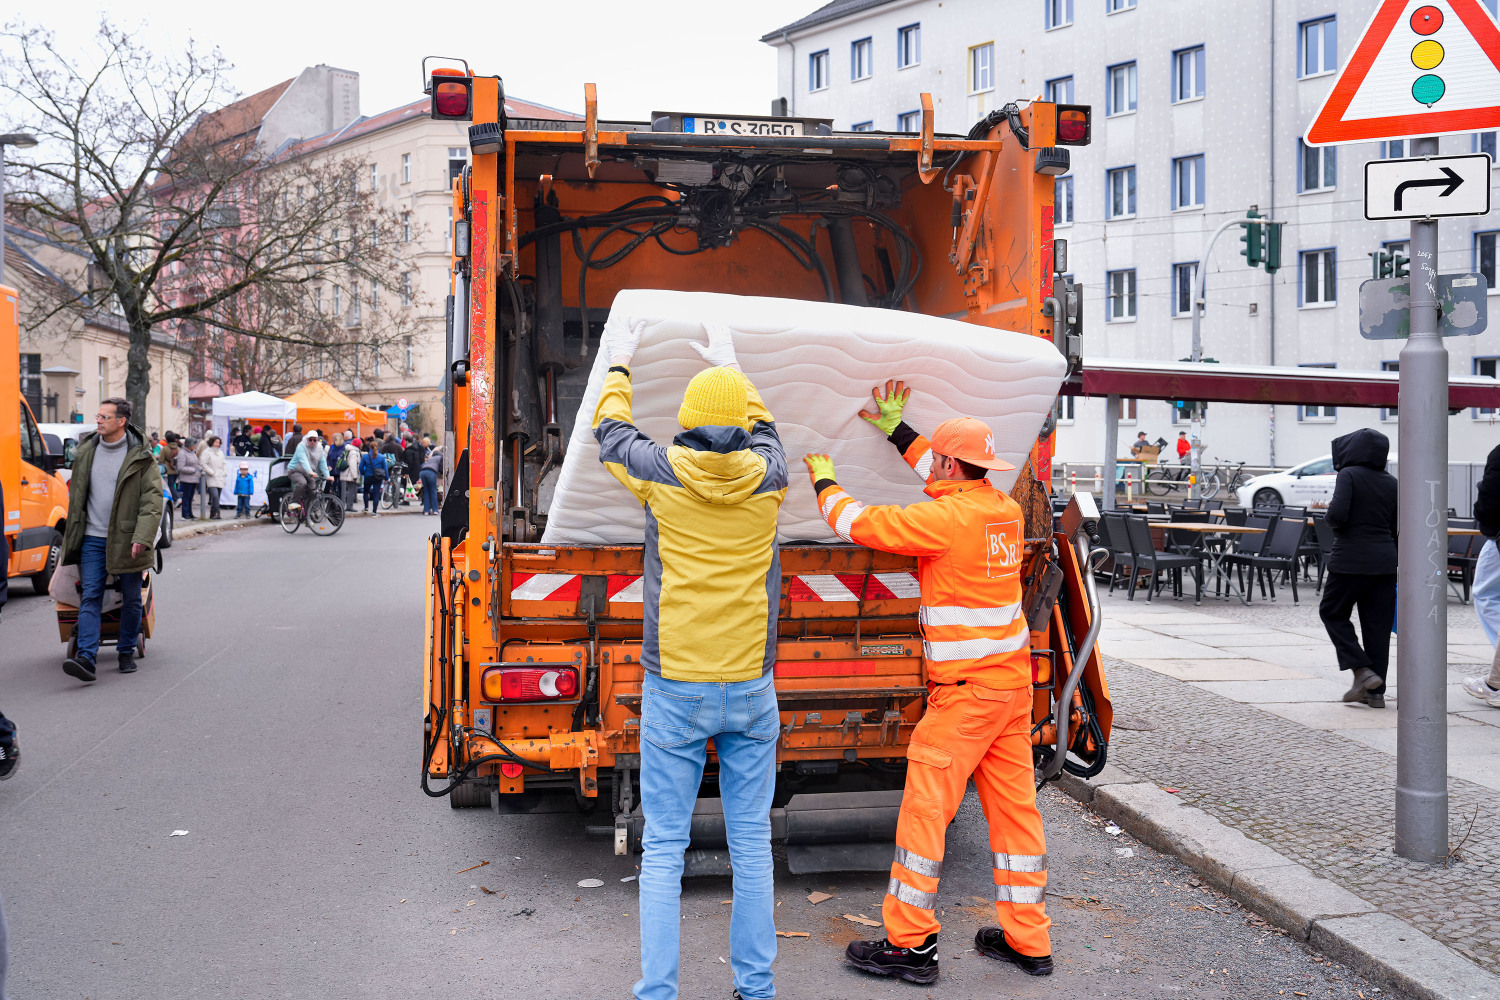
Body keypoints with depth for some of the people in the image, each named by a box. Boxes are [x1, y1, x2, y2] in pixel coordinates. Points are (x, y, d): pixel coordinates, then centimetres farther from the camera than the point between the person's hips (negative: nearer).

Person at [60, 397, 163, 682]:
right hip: (92, 539, 3)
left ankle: (127, 653, 23)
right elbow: (76, 496, 17)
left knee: (131, 599, 7)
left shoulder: (140, 457, -5)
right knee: (90, 597, -7)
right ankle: (86, 658, -15)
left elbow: (152, 499, -8)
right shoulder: (85, 452, 7)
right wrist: (73, 536, 15)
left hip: (126, 539, -2)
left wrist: (142, 538, -18)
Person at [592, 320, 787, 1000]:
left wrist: (619, 363, 31)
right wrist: (730, 366, 37)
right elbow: (762, 430, 23)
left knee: (663, 847, 5)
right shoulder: (768, 476, -2)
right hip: (751, 689, 2)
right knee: (751, 841, 11)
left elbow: (610, 430, 14)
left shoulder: (662, 473, -7)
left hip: (673, 689, -2)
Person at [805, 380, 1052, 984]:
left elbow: (862, 526, -10)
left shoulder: (948, 517, -16)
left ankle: (910, 943, 7)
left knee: (925, 806, 0)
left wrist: (825, 484, 9)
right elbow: (955, 481, 28)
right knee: (1013, 805, 13)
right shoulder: (1004, 509, 8)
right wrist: (898, 433, 33)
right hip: (1012, 682, 9)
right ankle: (1027, 940, 21)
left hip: (966, 688, -9)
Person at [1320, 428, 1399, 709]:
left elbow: (1338, 515, -21)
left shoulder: (1349, 475, -9)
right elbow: (1396, 527, 11)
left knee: (1332, 612, 11)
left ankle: (1362, 671, -3)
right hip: (1384, 561, 6)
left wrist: (1330, 514, 1)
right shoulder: (1391, 483, 9)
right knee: (1377, 623, 8)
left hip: (1351, 559, -5)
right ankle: (1376, 692, 10)